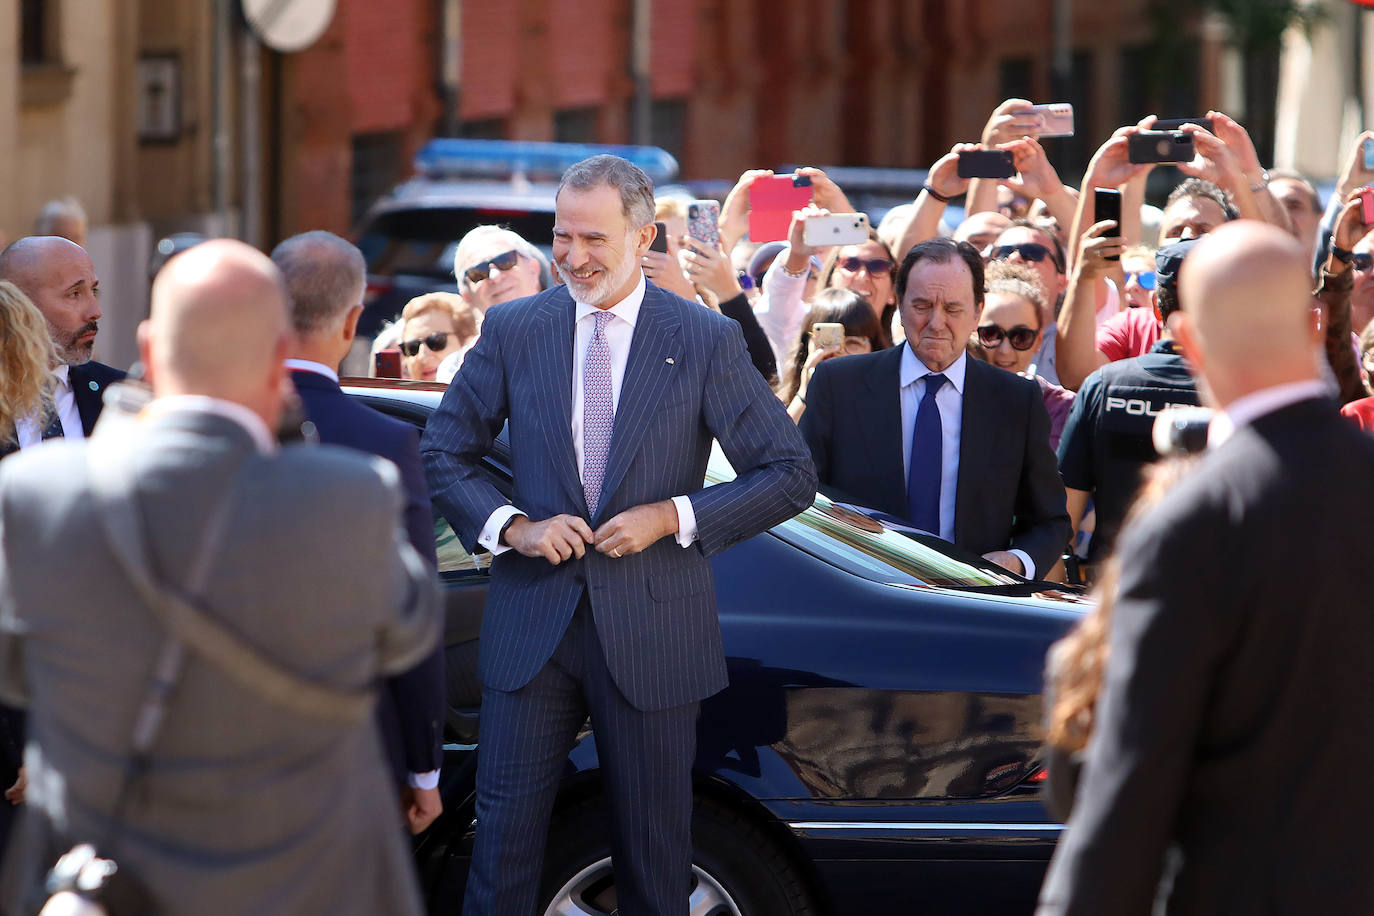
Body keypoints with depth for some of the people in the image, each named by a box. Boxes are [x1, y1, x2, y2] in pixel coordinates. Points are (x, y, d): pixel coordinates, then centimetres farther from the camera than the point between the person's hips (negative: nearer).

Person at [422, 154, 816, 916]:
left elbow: (789, 476, -1)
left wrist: (674, 516, -12)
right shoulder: (513, 331, 4)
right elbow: (442, 454, 9)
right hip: (532, 624, 1)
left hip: (651, 630, -1)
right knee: (503, 834, -1)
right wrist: (510, 526, -8)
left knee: (653, 852, 7)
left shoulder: (706, 341, -2)